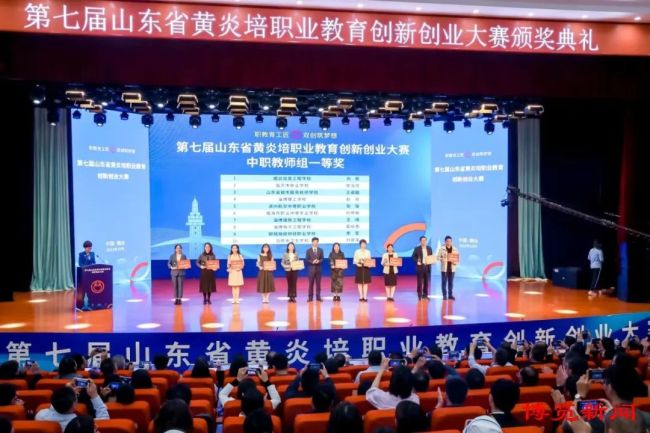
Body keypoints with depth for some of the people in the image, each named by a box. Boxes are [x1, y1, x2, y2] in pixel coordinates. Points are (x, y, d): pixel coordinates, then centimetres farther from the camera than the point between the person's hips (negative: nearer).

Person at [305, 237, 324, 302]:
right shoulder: (308, 250, 4)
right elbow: (306, 260, 1)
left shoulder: (320, 250, 9)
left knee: (318, 283, 2)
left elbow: (322, 259, 6)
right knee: (311, 283, 0)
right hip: (311, 268, -1)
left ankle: (318, 297, 7)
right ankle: (310, 297, 3)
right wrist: (312, 262, -15)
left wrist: (318, 261, -15)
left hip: (318, 268, 1)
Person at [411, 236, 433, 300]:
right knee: (420, 281, -2)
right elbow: (413, 256, 0)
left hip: (427, 266, 4)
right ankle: (420, 295, 4)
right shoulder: (417, 248, -2)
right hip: (420, 266, -4)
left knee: (426, 281, 6)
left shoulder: (429, 248, 10)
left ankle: (425, 295, 14)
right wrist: (417, 261, -14)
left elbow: (432, 256, 16)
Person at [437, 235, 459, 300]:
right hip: (444, 268, -2)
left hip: (452, 268, 2)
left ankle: (450, 295, 13)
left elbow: (458, 257, 9)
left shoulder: (455, 249, 7)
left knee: (451, 282, 7)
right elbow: (438, 257, -1)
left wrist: (455, 262, -10)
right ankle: (444, 295, 5)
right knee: (444, 282, 0)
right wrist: (442, 259, -19)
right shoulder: (441, 249, 0)